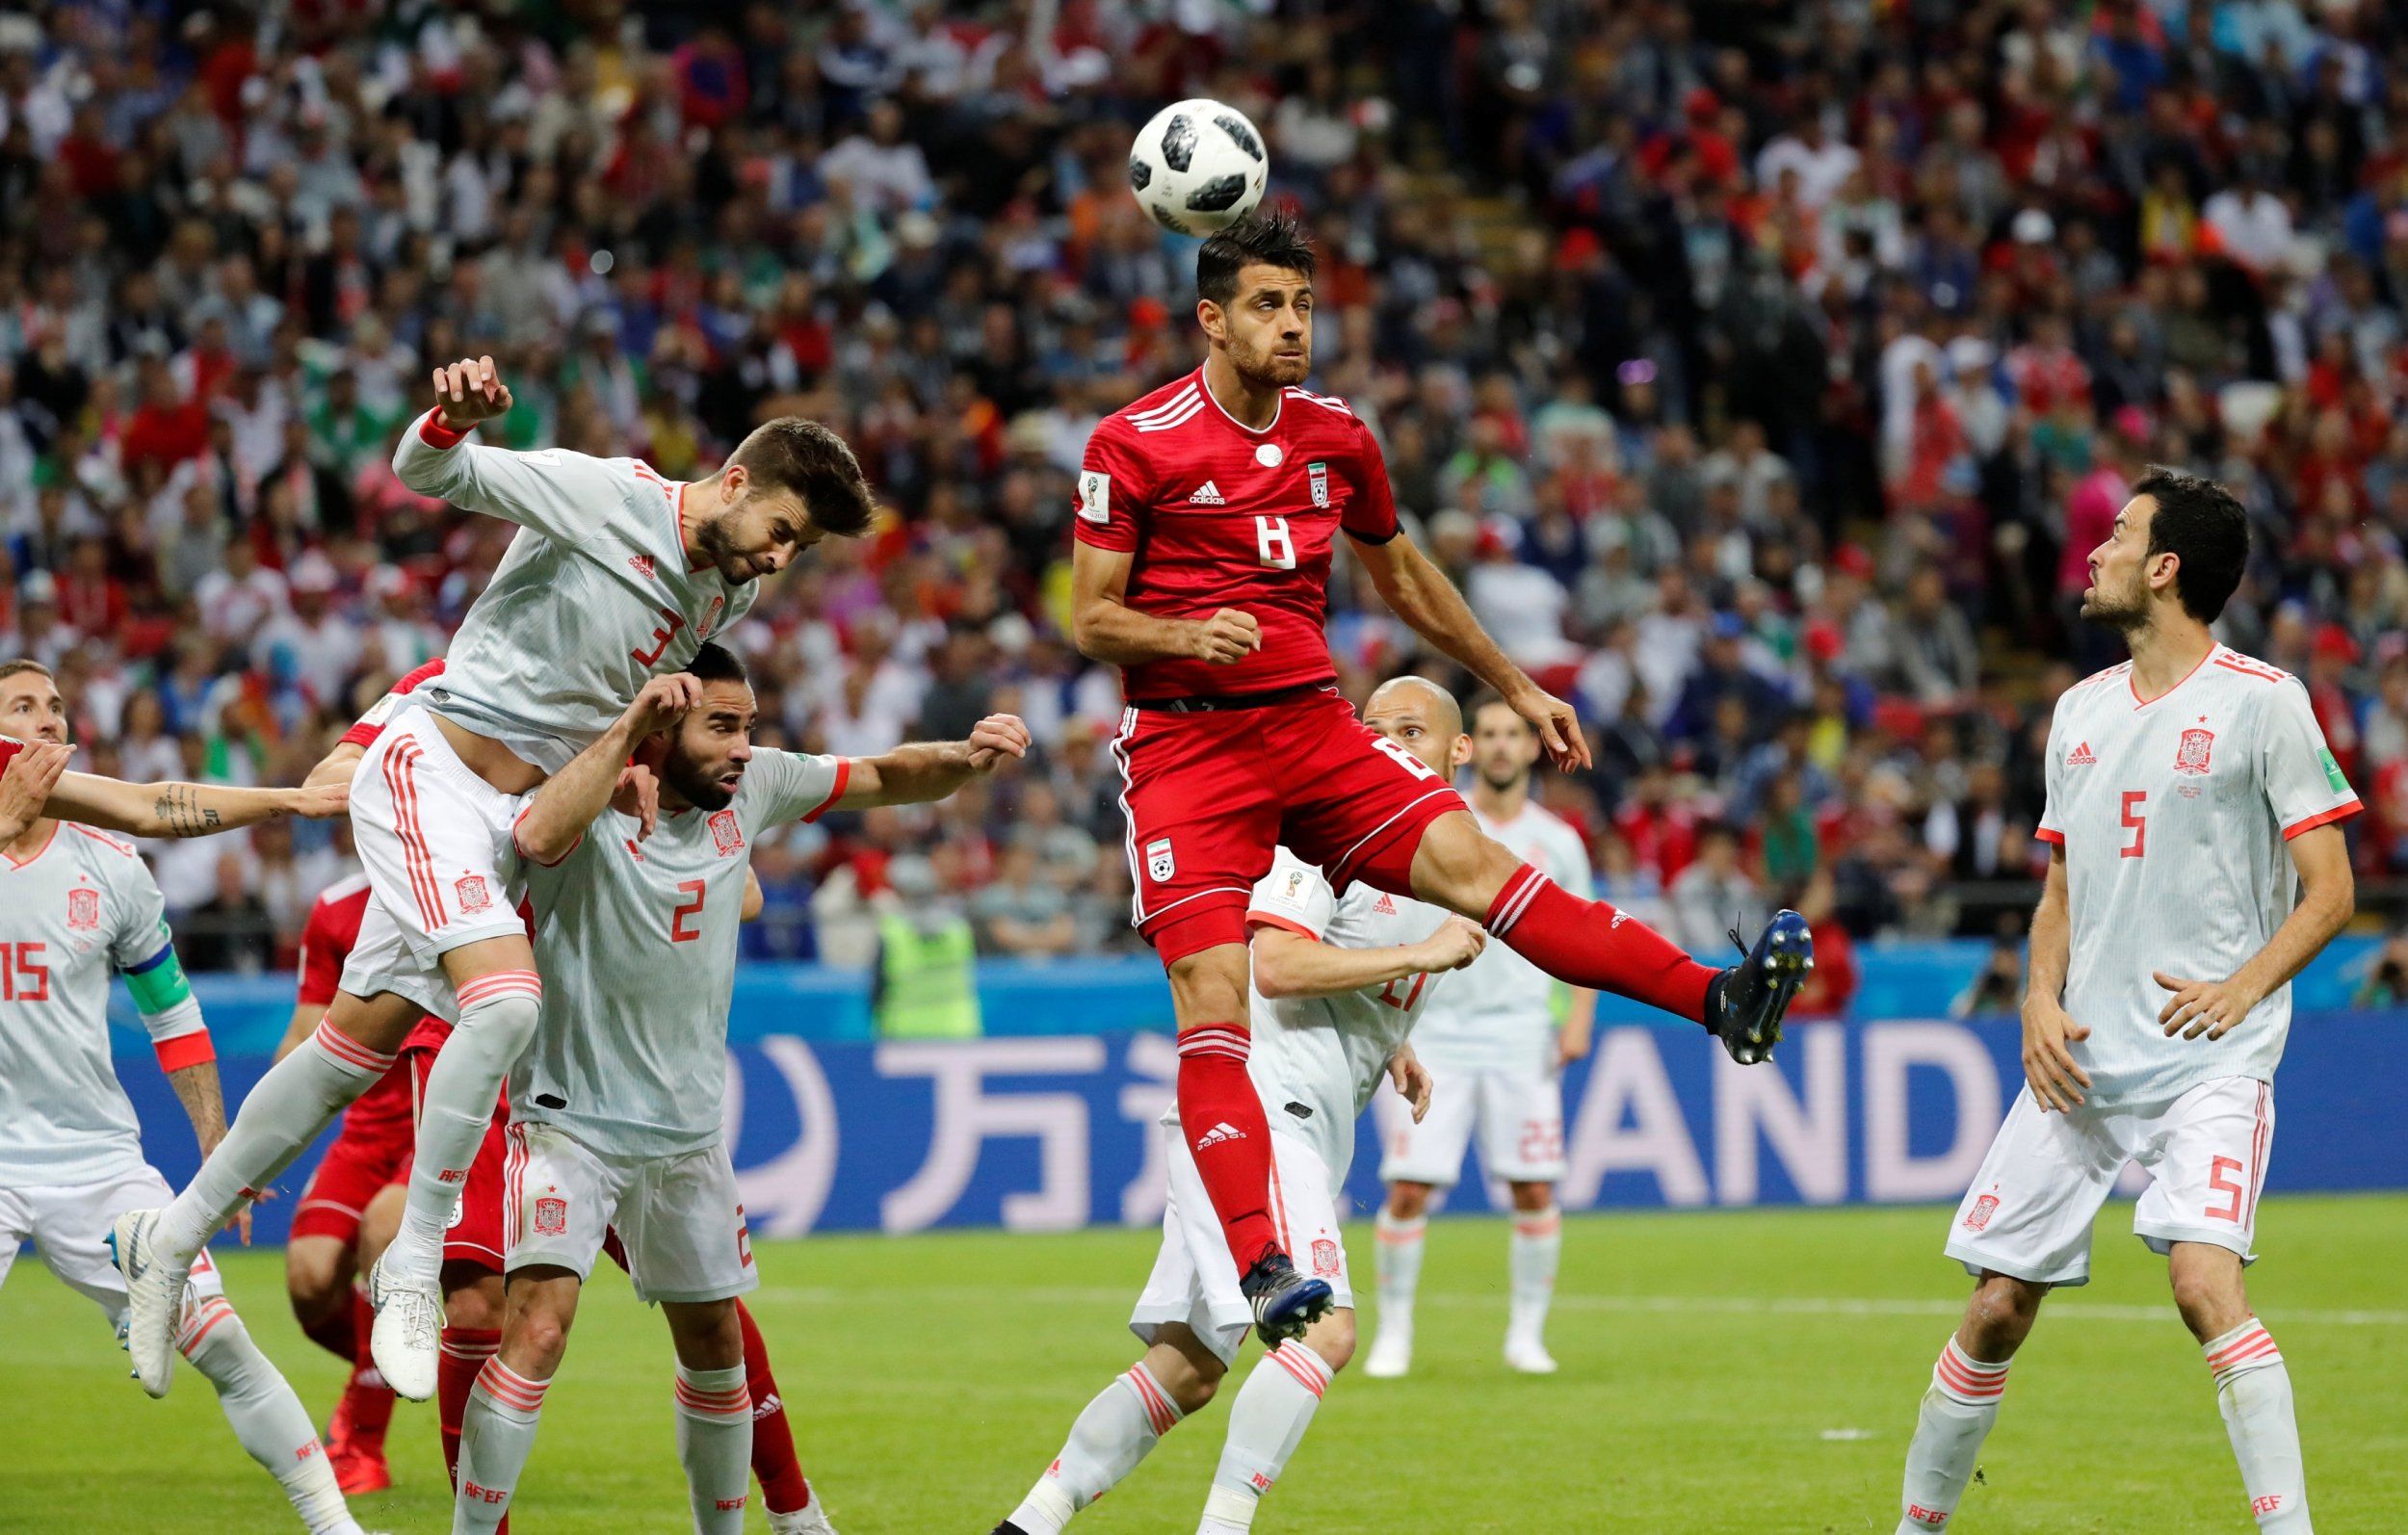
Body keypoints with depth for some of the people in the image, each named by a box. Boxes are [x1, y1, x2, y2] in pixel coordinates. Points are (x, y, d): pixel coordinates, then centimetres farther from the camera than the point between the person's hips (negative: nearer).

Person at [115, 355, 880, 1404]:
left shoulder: (731, 595, 9)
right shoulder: (606, 494, -13)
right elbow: (428, 471, -17)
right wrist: (453, 417, -38)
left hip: (512, 819, 8)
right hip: (429, 766, -8)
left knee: (359, 1042, 7)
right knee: (506, 999, -26)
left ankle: (172, 1236, 20)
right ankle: (413, 1265, -16)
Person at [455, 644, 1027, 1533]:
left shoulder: (751, 787, -1)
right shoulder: (596, 802, -18)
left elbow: (886, 780, 8)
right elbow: (539, 835, -42)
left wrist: (963, 759, -11)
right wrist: (627, 727, -40)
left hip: (688, 1127, 6)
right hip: (571, 1118, -6)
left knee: (716, 1345, 14)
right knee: (539, 1327, -20)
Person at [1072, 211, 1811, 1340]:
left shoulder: (1335, 436, 9)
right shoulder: (1134, 445, -6)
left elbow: (1402, 577, 25)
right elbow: (1090, 620, -5)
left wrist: (1516, 688, 28)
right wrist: (1185, 634, -25)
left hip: (1314, 727, 4)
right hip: (1184, 746, -4)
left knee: (1470, 863, -17)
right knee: (1212, 1003, -17)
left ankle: (1721, 1001, -27)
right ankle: (1259, 1266, -25)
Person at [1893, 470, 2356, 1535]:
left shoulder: (2262, 701, -5)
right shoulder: (2082, 710, 14)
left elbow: (2329, 894, -5)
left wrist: (2242, 987, -21)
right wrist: (2041, 1002, 2)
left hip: (2210, 1058, -6)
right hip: (2081, 1061, 6)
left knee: (2204, 1278, -25)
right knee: (1997, 1310, 4)